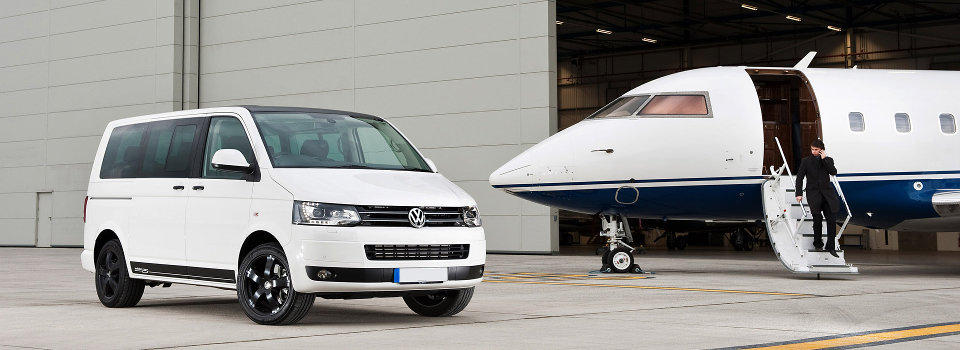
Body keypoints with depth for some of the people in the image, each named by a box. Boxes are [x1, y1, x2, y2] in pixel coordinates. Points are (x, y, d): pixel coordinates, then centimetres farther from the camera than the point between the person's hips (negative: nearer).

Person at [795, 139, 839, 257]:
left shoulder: (828, 160, 12)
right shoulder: (806, 161, 8)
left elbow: (833, 172, -6)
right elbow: (799, 178, 6)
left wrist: (824, 159, -8)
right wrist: (799, 194, -4)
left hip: (827, 193, 2)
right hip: (813, 193, -2)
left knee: (832, 219, -8)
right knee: (818, 218, -15)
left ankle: (831, 246, -1)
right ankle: (818, 243, 3)